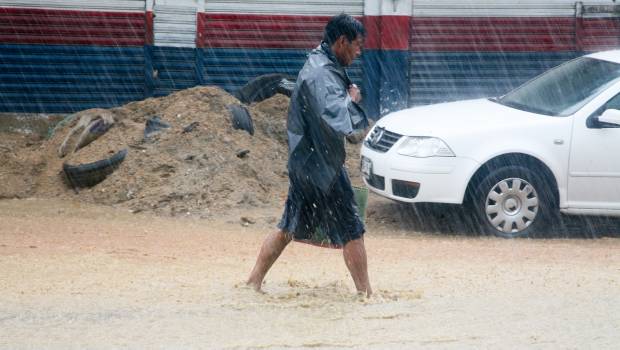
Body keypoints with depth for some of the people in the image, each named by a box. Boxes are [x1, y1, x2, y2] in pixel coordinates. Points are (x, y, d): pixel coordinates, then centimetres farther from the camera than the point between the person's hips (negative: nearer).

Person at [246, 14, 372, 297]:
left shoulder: (319, 64, 11)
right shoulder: (322, 75, -22)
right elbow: (343, 123, -32)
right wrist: (352, 100, -15)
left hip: (303, 162, 10)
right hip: (321, 166, -10)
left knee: (289, 227, 16)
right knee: (351, 231, 0)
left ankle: (253, 284, 19)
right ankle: (365, 294, 6)